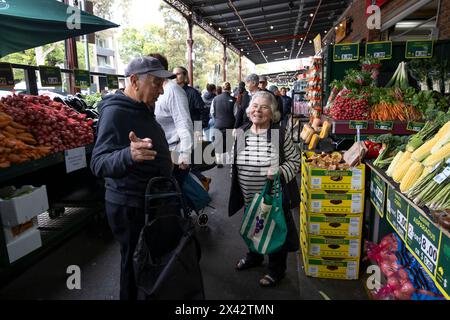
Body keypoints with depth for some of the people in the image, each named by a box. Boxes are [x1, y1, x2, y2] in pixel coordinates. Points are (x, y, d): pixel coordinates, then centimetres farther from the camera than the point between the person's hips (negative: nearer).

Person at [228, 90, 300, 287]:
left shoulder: (280, 134, -12)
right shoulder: (241, 133, -2)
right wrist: (236, 186, 11)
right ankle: (254, 256, 52)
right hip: (250, 199, 4)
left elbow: (295, 160, -6)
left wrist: (281, 171, -24)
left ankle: (276, 270, 37)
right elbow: (234, 163, 9)